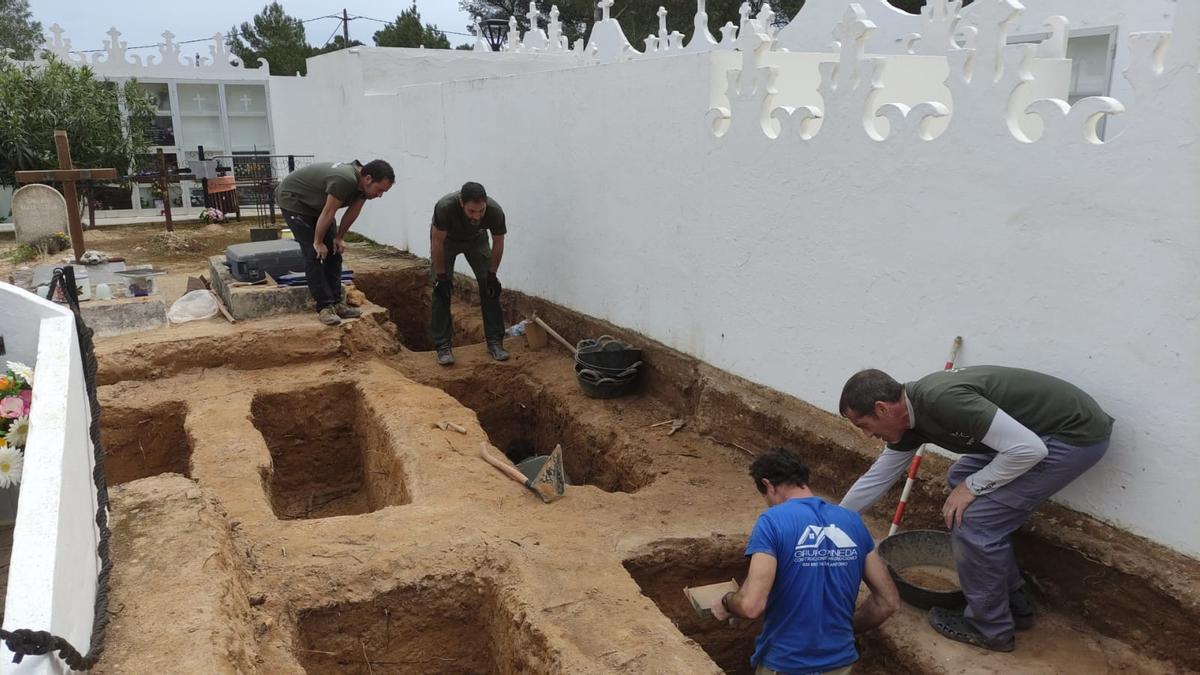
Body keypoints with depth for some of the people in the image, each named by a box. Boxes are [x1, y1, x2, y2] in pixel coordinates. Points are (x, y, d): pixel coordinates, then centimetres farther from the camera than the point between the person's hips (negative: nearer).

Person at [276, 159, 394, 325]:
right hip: (292, 199, -9)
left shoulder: (362, 182, -12)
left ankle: (336, 302, 7)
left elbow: (352, 212, 1)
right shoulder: (344, 180, -39)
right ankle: (324, 307, -10)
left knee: (333, 252, 3)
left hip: (316, 203, 9)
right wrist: (318, 242, -16)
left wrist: (339, 238, 6)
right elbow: (328, 213, -29)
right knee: (314, 254, -13)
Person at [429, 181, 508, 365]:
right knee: (441, 289, -11)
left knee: (489, 287, -8)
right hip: (446, 239, -2)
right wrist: (441, 276, -22)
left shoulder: (495, 211, -36)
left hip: (476, 240, 2)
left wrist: (492, 274, -10)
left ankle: (495, 342, 0)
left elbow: (498, 243, -16)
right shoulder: (445, 207, -42)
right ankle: (443, 346, -5)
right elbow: (437, 243, -28)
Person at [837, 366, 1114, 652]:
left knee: (975, 518, -11)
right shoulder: (910, 414, 3)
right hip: (1043, 426, 10)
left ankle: (990, 627, 10)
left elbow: (1028, 449, -27)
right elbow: (876, 478, 16)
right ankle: (1013, 604, 25)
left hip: (1077, 433, -10)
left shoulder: (941, 399, -28)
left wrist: (972, 487, -14)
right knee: (960, 479, 18)